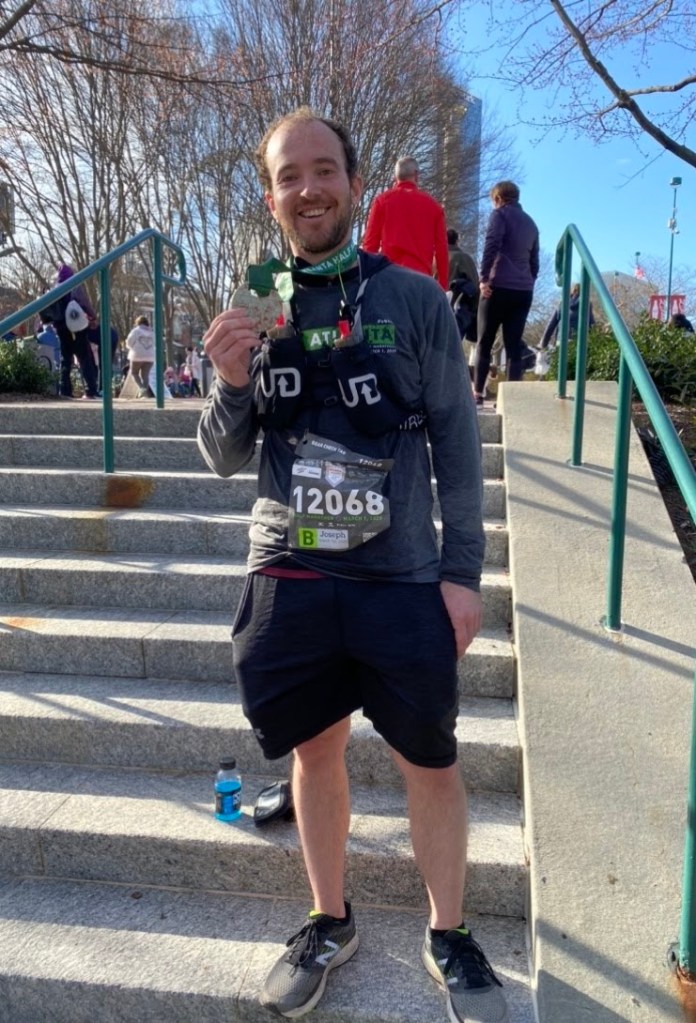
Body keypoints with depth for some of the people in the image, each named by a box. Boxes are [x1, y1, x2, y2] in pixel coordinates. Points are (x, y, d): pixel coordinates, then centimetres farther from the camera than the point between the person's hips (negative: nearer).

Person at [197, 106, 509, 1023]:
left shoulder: (415, 299, -2)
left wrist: (464, 571, -5)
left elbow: (458, 444, -1)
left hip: (402, 580, -2)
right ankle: (330, 923, 39)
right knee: (316, 750, 16)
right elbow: (225, 460, 8)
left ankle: (449, 939, 33)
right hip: (289, 578, 3)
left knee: (430, 765, 9)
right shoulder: (253, 309, 5)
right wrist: (232, 385, -12)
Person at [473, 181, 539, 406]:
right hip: (524, 291, 6)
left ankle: (477, 393, 0)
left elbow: (491, 247, -13)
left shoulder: (500, 214, 3)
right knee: (514, 345, 4)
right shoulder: (530, 223, 23)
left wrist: (483, 278, -14)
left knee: (484, 342, 2)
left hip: (499, 287, -5)